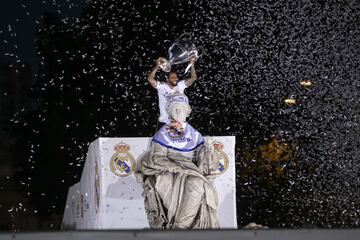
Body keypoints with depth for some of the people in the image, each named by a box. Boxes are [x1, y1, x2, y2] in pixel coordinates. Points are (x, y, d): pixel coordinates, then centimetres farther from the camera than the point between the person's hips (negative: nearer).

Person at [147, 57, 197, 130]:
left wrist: (192, 65, -19)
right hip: (164, 122, -2)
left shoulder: (180, 85, 0)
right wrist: (157, 66, -29)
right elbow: (150, 79, -19)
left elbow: (193, 78, -5)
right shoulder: (162, 86, -7)